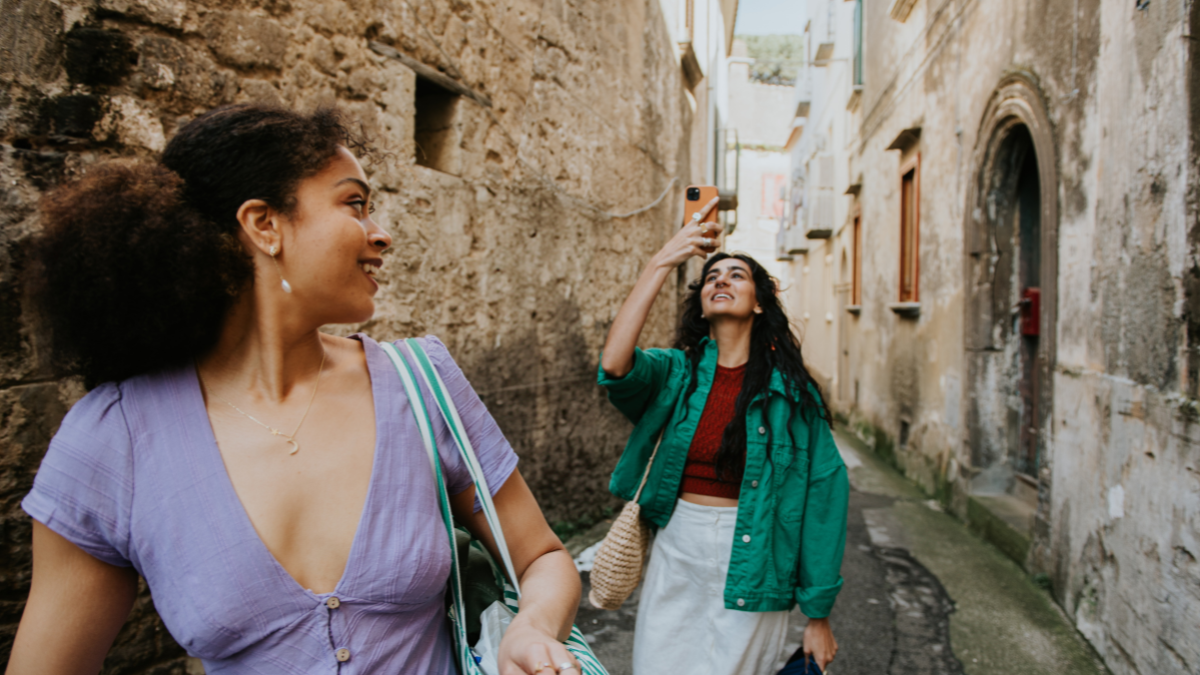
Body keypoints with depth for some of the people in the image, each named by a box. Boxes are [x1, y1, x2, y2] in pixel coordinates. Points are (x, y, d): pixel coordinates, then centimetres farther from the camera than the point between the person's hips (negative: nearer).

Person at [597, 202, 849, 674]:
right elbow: (614, 364, -23)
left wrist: (818, 615, -4)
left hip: (749, 565, -1)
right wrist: (662, 263, -24)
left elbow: (824, 490, -4)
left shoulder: (789, 390, -4)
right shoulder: (677, 371, -1)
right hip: (675, 553, 2)